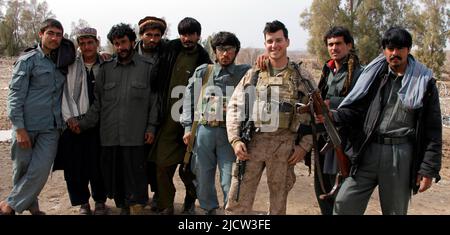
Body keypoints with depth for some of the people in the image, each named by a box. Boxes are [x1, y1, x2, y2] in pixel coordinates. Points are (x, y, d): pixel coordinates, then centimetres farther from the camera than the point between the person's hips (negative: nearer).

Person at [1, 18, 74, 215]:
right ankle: (31, 206, 28)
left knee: (40, 171, -6)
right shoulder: (28, 60, -2)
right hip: (27, 126, -3)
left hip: (51, 127, 3)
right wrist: (19, 128, -13)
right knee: (21, 169, 7)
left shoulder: (62, 61, 11)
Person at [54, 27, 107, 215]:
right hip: (74, 122, 1)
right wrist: (70, 117, -6)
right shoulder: (70, 66, 3)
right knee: (75, 164, 3)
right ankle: (83, 203, 21)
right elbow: (64, 92, 1)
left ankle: (100, 201, 22)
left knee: (97, 163, 2)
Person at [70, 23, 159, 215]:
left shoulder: (147, 68, 4)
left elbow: (154, 100, 3)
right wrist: (84, 123, 3)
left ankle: (136, 209, 7)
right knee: (113, 176, 10)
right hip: (109, 135, 3)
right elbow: (97, 102, 12)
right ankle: (122, 208, 28)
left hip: (135, 136, -3)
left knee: (135, 177, -3)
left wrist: (151, 127, -4)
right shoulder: (106, 69, 12)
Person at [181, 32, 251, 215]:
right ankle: (209, 210, 29)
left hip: (229, 132, -2)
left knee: (230, 181, -3)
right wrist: (188, 127, 2)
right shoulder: (202, 72, 10)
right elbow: (189, 99, 9)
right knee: (203, 177, 10)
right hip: (204, 130, 2)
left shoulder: (245, 73, 8)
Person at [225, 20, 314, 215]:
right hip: (251, 142, 1)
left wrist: (304, 146, -3)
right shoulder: (252, 74, 10)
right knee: (237, 202, 1)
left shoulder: (302, 78, 6)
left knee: (278, 203, 12)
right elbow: (234, 107, 8)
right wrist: (235, 139, -3)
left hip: (285, 146, -1)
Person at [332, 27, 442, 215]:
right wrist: (333, 115, -15)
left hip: (402, 156, -1)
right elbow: (355, 109, 5)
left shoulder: (424, 82, 2)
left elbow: (433, 130, 1)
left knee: (396, 210, 14)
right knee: (344, 204, -1)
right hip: (368, 151, 1)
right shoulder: (374, 75, 7)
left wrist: (429, 169, -4)